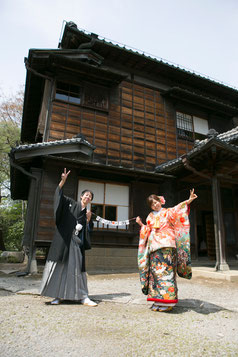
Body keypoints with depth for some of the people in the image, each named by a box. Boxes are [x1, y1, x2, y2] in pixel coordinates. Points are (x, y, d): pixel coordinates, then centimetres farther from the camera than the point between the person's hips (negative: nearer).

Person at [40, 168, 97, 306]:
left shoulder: (87, 213, 16)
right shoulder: (71, 203, 6)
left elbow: (88, 231, 14)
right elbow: (59, 194, -10)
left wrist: (88, 219, -3)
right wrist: (63, 181, -26)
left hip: (77, 243, 3)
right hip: (64, 240, -3)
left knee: (78, 268, 2)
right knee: (60, 266, 0)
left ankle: (83, 297, 7)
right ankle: (58, 295, 12)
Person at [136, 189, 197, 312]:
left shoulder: (168, 212, 7)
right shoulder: (150, 216, 20)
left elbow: (178, 209, -10)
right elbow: (147, 231, 23)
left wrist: (189, 201, -25)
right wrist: (141, 224, 10)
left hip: (167, 245, -4)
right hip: (154, 246, 4)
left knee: (166, 270, -9)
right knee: (155, 271, 2)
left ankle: (167, 301, -5)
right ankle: (158, 300, 10)